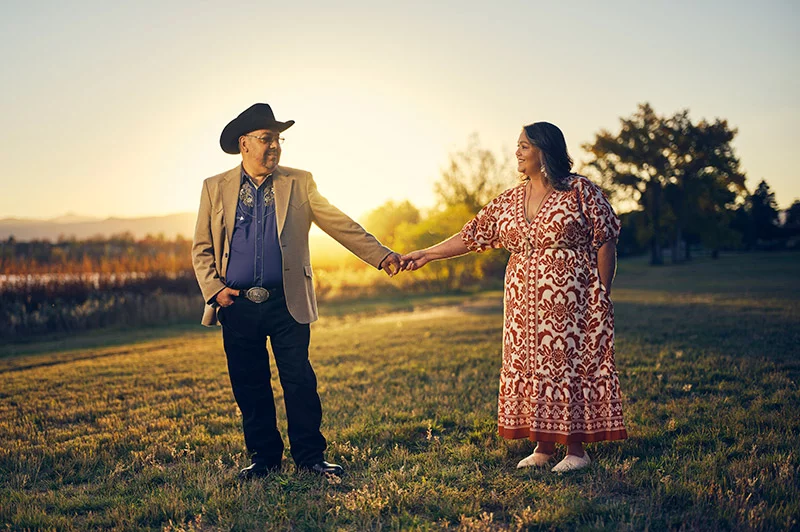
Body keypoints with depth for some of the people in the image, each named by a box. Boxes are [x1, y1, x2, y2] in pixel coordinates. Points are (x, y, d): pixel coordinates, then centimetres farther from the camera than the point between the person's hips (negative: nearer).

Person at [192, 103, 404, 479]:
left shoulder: (299, 183, 6)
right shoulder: (215, 188, 8)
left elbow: (339, 224, 1)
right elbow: (201, 247, 9)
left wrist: (381, 255, -8)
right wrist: (214, 289, -5)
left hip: (286, 304, -1)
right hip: (237, 306, 1)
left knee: (300, 382, 1)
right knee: (250, 388, 7)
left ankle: (310, 456, 14)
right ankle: (264, 458, 22)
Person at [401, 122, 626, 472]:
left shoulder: (581, 191, -5)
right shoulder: (508, 202, 9)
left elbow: (605, 243, -5)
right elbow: (472, 235, 12)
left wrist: (602, 297, -8)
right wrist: (426, 255, 8)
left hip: (572, 303, -5)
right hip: (525, 305, 6)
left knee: (571, 364, -2)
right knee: (530, 366, 7)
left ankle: (576, 449, 9)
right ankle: (543, 446, 18)